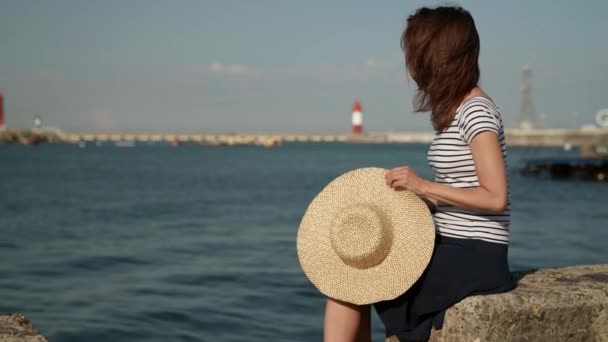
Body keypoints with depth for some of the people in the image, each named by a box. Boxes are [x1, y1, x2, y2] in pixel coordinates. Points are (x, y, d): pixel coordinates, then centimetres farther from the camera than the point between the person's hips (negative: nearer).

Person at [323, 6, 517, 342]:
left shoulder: (476, 112, -15)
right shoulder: (454, 110, 14)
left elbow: (495, 198, -21)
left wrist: (424, 186, -20)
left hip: (473, 259, -9)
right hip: (451, 250, 9)